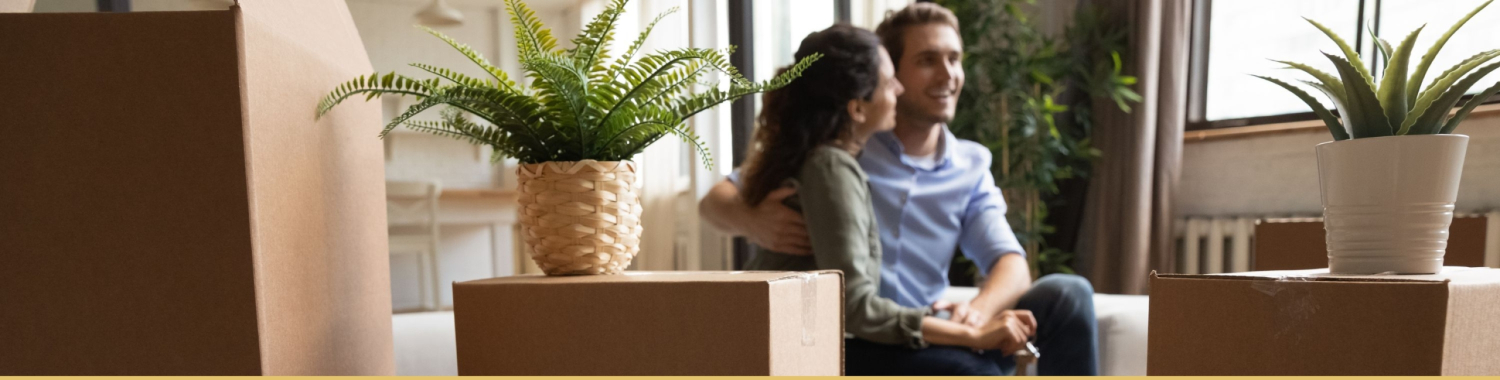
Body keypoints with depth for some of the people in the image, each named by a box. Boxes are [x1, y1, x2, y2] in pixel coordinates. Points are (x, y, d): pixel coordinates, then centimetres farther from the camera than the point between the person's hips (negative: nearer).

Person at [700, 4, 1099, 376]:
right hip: (851, 347, -4)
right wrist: (751, 221, -30)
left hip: (928, 341, 5)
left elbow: (1012, 266, -2)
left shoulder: (971, 168, 9)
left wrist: (978, 309, -26)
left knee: (1066, 294, -16)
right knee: (978, 373, -31)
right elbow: (716, 200, -4)